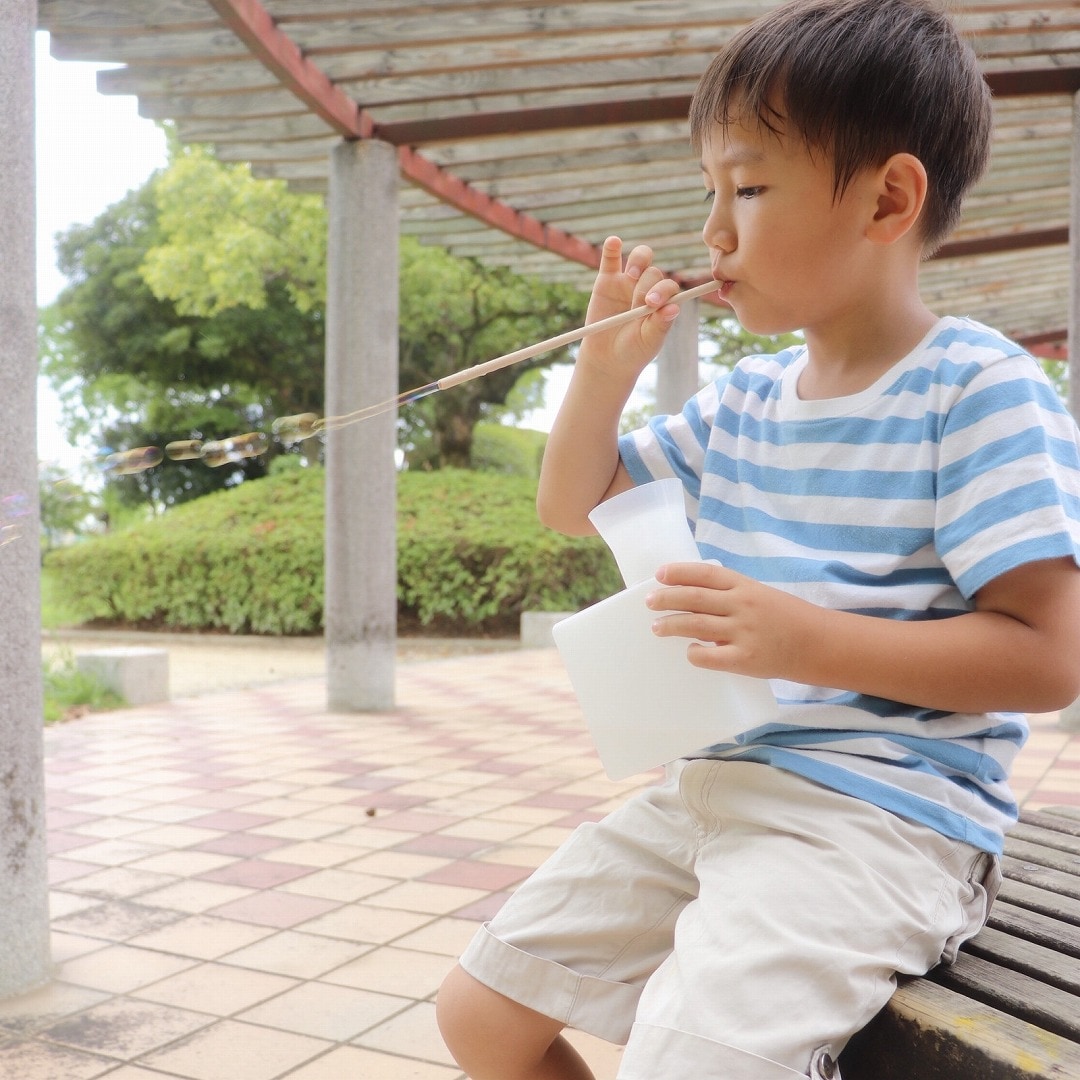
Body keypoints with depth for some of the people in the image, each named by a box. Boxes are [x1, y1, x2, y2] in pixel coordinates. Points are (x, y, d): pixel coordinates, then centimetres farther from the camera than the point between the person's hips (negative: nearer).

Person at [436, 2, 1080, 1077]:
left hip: (877, 814, -7)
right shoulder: (741, 403, 11)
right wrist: (607, 365, 3)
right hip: (712, 782, 8)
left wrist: (806, 641, -26)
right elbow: (571, 506, 20)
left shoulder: (977, 392, -11)